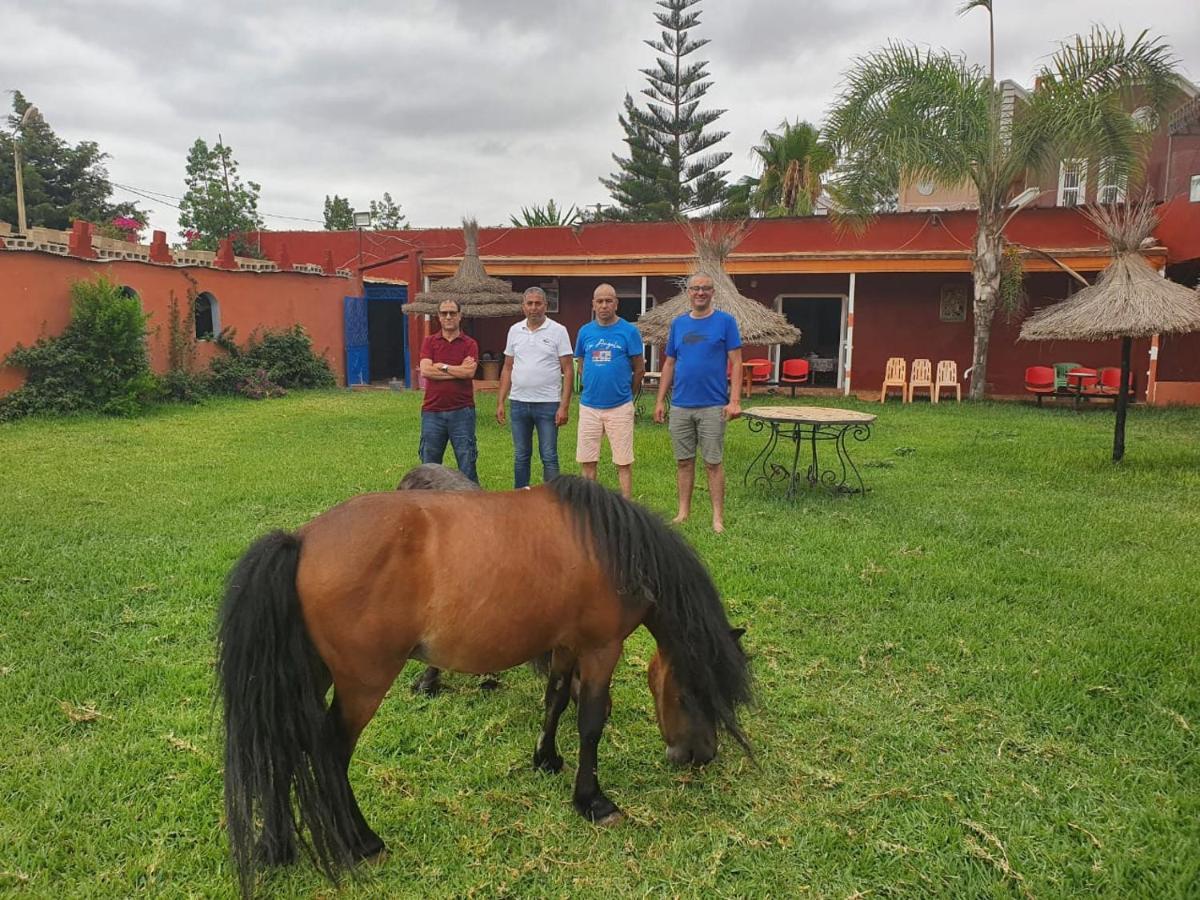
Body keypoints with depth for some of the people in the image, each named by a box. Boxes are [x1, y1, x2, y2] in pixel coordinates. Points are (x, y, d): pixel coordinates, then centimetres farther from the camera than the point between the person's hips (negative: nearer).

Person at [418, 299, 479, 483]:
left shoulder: (469, 344, 4)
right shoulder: (429, 342, 8)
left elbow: (469, 372, -13)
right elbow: (425, 370, -8)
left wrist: (442, 366, -6)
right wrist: (458, 370, -8)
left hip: (461, 411, -2)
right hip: (432, 411, 2)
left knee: (466, 461, 3)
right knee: (429, 463, 9)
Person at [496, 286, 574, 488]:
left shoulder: (558, 331, -2)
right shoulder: (515, 331, 9)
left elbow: (568, 371, -5)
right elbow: (507, 369, 13)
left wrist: (564, 406, -12)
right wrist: (500, 402, 7)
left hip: (548, 403, -4)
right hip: (519, 403, 4)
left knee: (549, 457, 0)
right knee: (520, 456, 12)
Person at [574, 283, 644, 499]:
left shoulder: (629, 331, -3)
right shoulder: (585, 332, 7)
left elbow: (639, 369, 2)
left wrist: (625, 394, 10)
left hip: (620, 407, -3)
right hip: (589, 406, 3)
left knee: (623, 462, 2)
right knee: (587, 462, 6)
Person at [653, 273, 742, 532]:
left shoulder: (725, 321, -1)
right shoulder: (678, 324, 10)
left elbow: (736, 363, -4)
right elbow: (669, 364, 13)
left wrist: (734, 400, -13)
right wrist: (660, 400, 8)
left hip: (713, 406, -4)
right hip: (680, 406, 4)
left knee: (713, 462, 1)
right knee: (683, 461, 10)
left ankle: (718, 517, 9)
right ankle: (684, 511, 20)